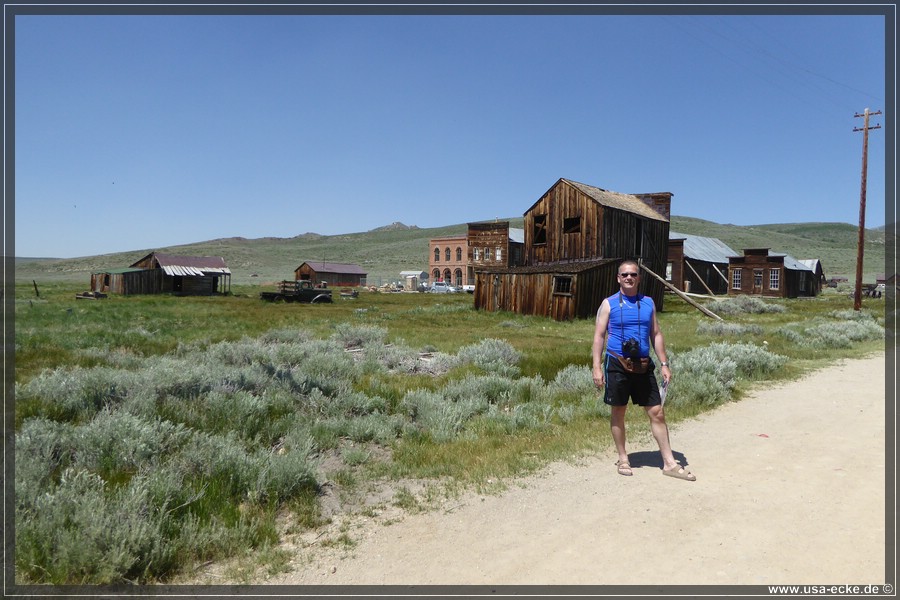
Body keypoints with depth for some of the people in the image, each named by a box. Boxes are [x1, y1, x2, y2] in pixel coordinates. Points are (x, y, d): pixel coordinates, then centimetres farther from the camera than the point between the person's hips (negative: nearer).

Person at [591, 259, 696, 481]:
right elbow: (599, 336, -4)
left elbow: (656, 335, 12)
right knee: (618, 412, 7)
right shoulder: (609, 304, -1)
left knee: (657, 413, 4)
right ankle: (623, 460, 22)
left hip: (643, 365, 3)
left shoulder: (648, 303, 9)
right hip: (617, 364, -3)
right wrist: (597, 367, -12)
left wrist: (664, 364, 5)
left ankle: (669, 463, 14)